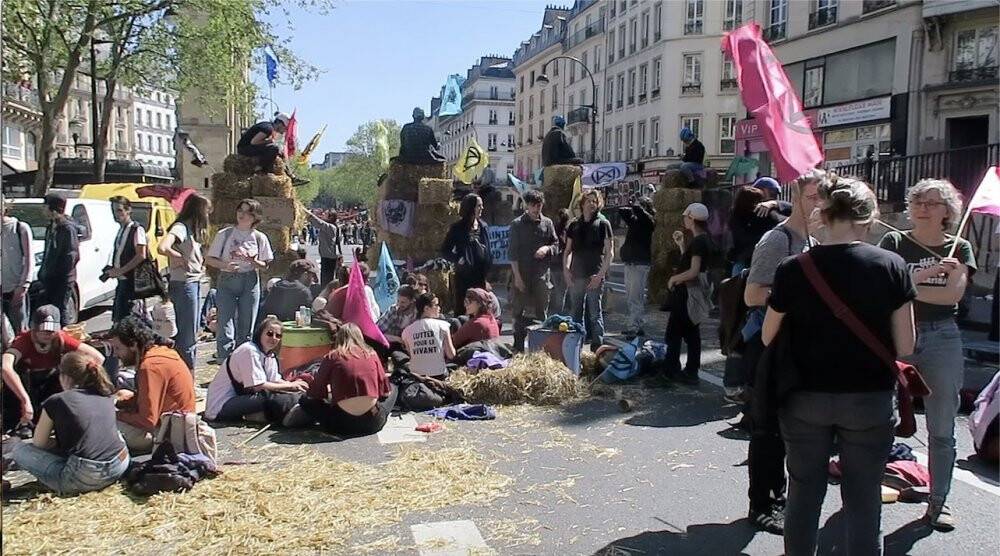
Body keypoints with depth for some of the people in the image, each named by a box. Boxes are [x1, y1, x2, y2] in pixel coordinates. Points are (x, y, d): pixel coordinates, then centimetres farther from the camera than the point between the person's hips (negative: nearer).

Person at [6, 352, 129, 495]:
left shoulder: (56, 402, -1)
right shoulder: (106, 395, 12)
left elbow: (38, 443, 9)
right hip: (120, 467, 5)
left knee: (19, 451, 12)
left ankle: (64, 484, -2)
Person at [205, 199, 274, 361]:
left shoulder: (259, 238, 4)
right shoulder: (224, 234, 1)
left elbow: (265, 265, 6)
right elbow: (209, 260, 3)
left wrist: (252, 261, -14)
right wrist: (225, 265, -16)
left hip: (250, 283, 1)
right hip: (226, 282, -1)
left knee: (246, 330, 7)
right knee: (225, 329, -7)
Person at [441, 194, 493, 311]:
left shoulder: (483, 226, 9)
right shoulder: (458, 228, -4)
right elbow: (444, 250, -3)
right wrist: (458, 259, -17)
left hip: (480, 276, 5)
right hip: (463, 276, -5)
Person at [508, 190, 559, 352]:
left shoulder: (547, 223, 8)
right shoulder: (517, 224, 0)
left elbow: (556, 245, 13)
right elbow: (513, 252, -4)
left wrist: (547, 248, -10)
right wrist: (517, 276, -10)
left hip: (541, 273, 2)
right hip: (522, 273, -2)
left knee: (541, 311, 7)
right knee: (519, 311, 2)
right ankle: (518, 346, 10)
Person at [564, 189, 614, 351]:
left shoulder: (602, 223, -1)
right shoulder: (574, 224, 11)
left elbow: (609, 253, -5)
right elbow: (567, 250, 16)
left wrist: (600, 275, -13)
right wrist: (566, 269, 1)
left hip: (594, 276, -5)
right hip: (575, 275, 5)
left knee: (595, 314, -4)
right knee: (576, 313, 12)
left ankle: (597, 348, 0)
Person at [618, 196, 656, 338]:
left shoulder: (648, 220, -7)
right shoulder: (635, 220, 13)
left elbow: (637, 209, -21)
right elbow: (621, 211, 18)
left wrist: (637, 207, -2)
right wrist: (632, 209, 7)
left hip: (640, 264, -9)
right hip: (630, 262, 9)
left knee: (635, 298, -11)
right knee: (632, 297, 13)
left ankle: (633, 328, -13)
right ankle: (639, 326, 20)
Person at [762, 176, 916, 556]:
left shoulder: (794, 269, -9)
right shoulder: (892, 266, -9)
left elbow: (769, 338, -2)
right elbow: (904, 347, -7)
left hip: (806, 398, 1)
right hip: (869, 399, 0)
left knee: (803, 495, 15)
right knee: (863, 502, 11)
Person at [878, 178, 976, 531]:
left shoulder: (959, 249, 7)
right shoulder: (894, 243, 4)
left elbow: (954, 294, -8)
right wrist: (927, 273, -18)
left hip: (942, 339, 1)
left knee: (942, 429, 7)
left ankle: (938, 502, 18)